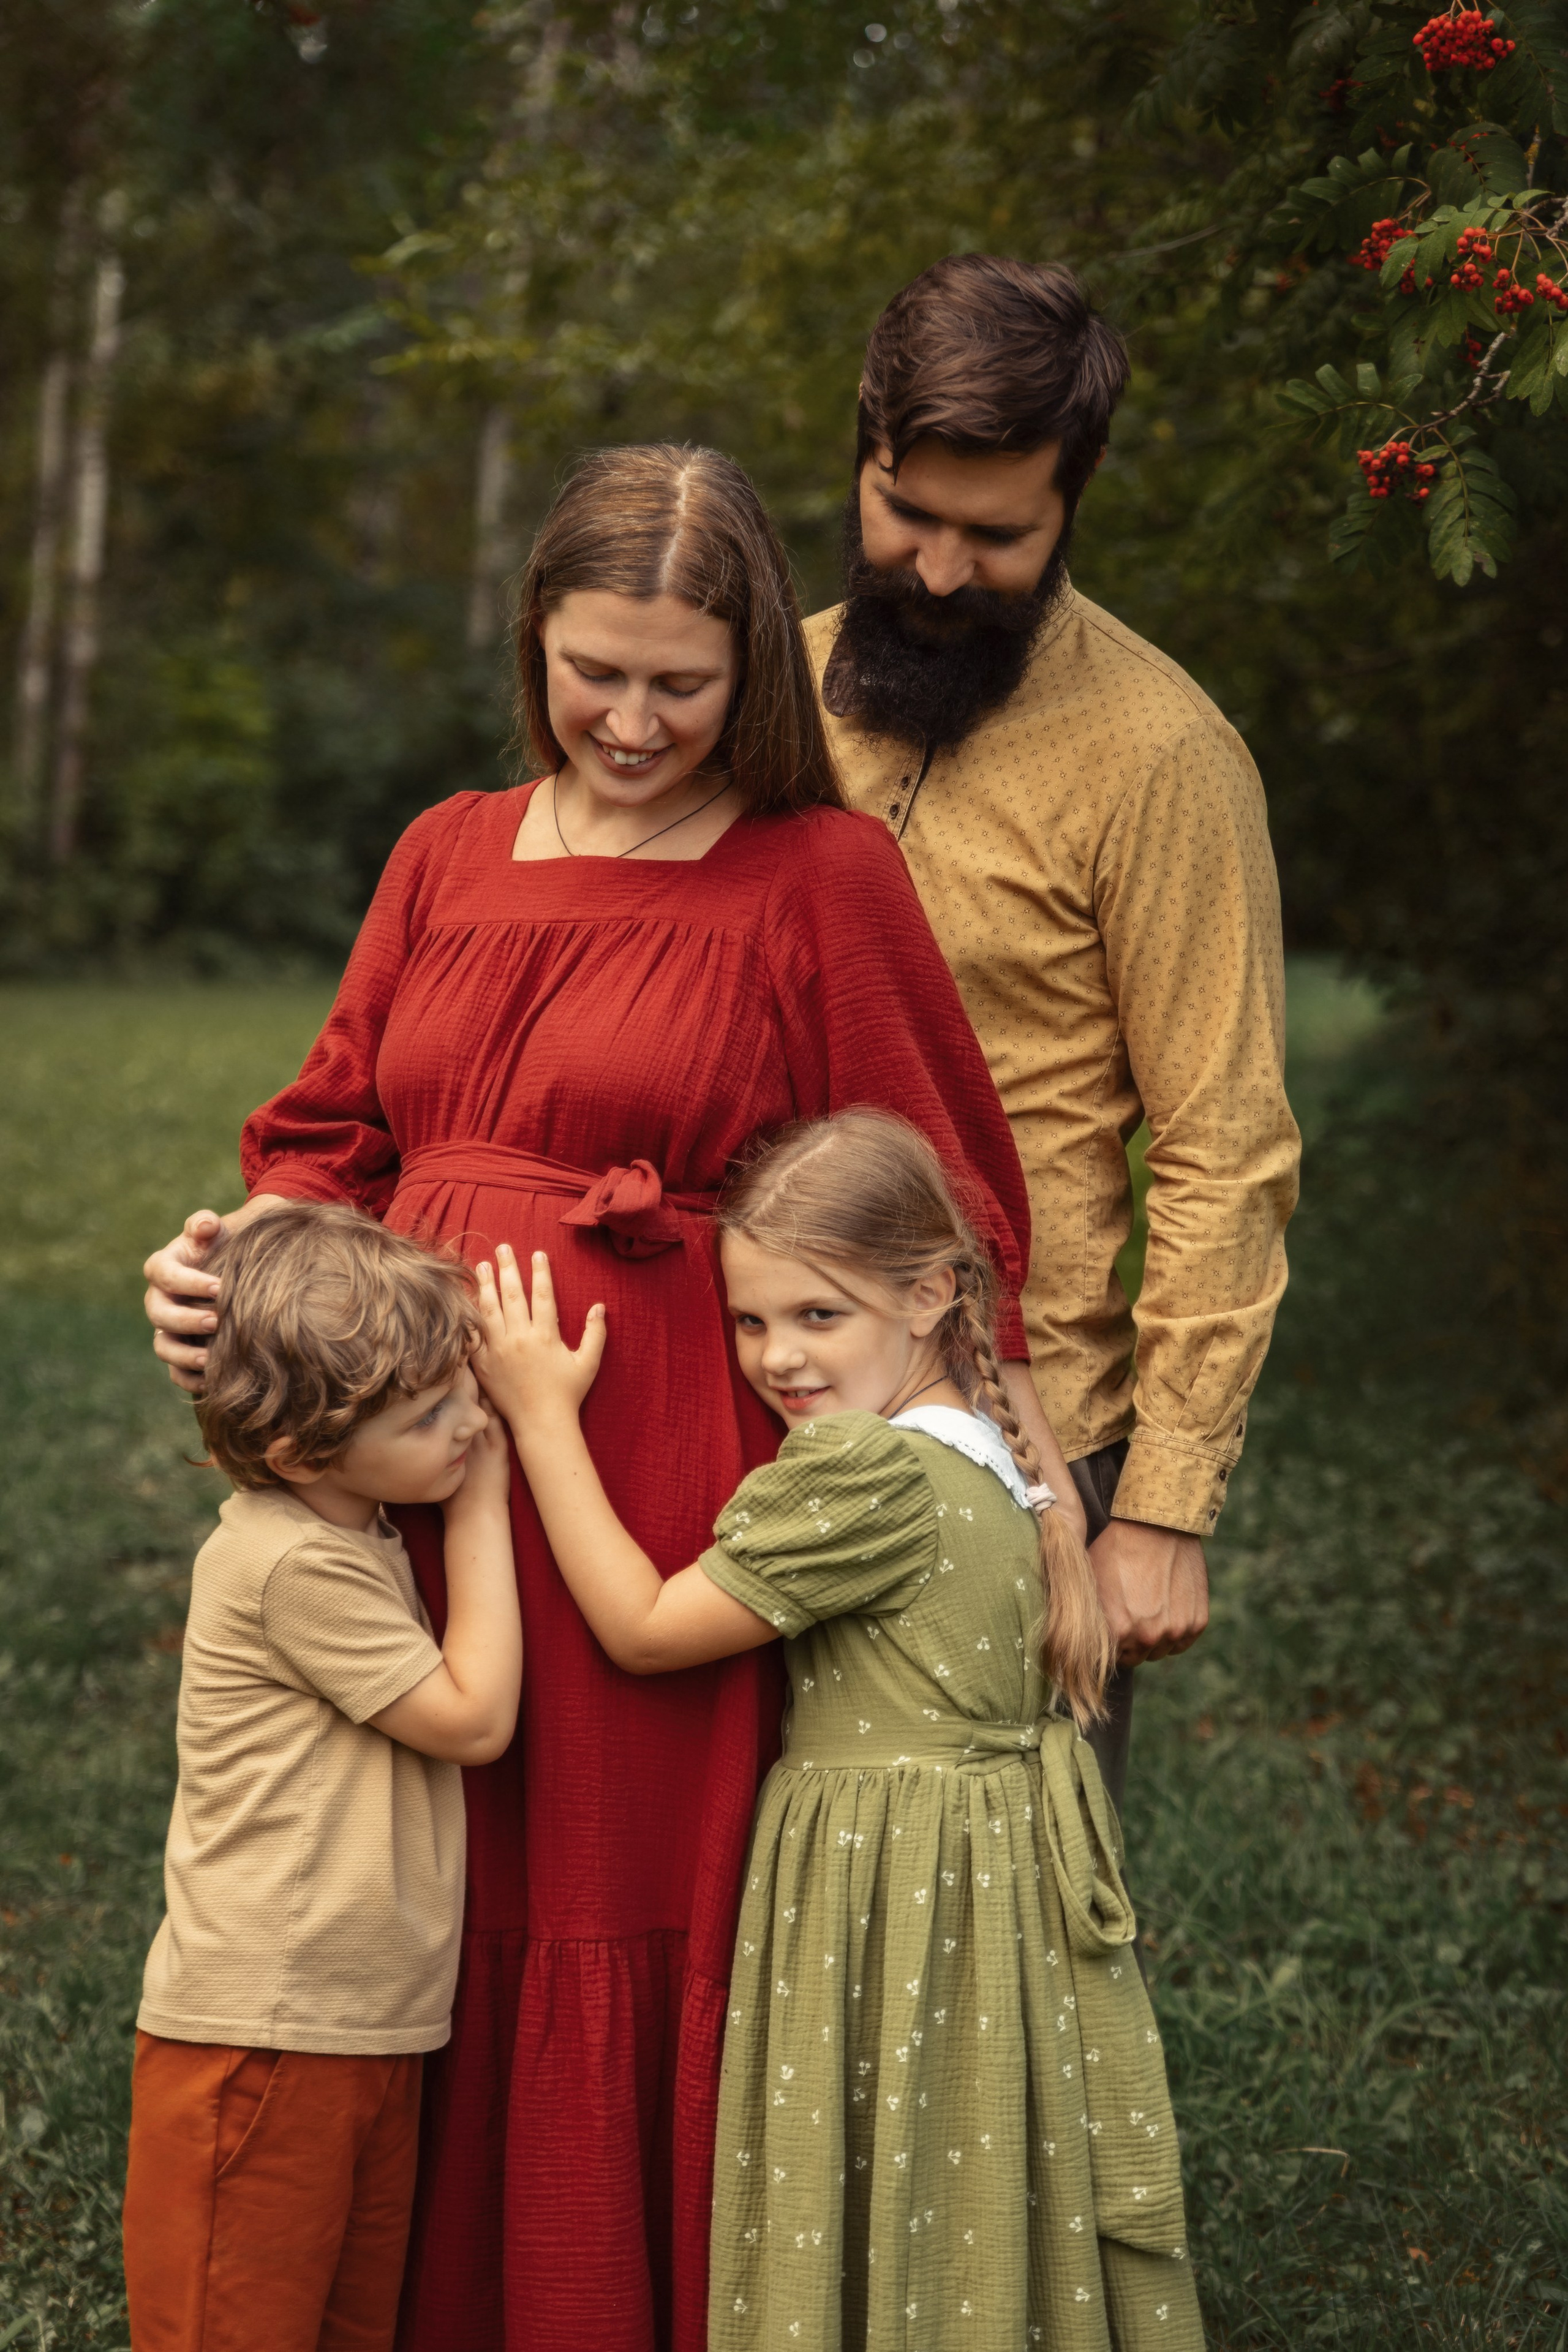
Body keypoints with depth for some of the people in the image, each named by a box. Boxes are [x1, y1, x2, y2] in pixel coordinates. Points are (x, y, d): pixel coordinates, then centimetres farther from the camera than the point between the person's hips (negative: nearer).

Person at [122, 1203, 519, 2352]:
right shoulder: (295, 1565, -19)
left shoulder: (354, 1538, 11)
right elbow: (475, 1717, -13)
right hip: (261, 2041, -9)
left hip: (370, 2031, 9)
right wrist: (484, 1510, -7)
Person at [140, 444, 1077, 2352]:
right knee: (438, 1932, 10)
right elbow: (337, 1138, 17)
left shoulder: (825, 878, -1)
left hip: (669, 1491, -4)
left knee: (636, 1937, 1)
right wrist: (240, 1259, -2)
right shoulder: (448, 857, 13)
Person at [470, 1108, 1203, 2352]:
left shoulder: (865, 1471, -19)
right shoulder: (989, 1456, 9)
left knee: (889, 2241, 0)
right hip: (997, 1877, 9)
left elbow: (645, 1628, -13)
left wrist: (543, 1415, -8)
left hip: (898, 1907, -9)